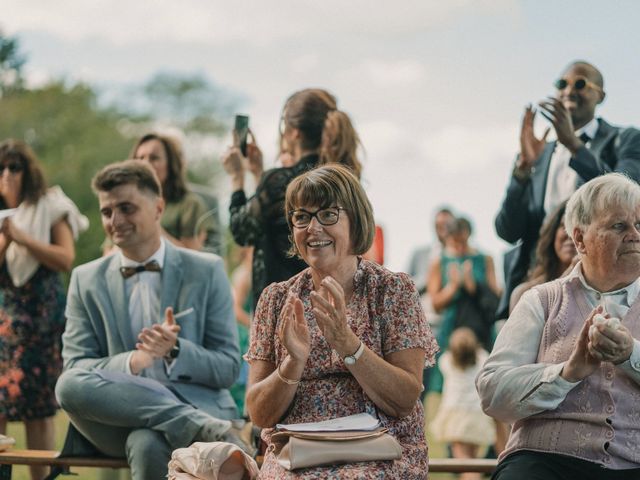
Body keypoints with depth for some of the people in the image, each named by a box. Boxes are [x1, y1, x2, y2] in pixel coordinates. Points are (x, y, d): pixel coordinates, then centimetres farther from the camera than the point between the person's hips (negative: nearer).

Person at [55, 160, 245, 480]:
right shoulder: (86, 280, 13)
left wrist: (175, 350, -17)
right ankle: (205, 429, -31)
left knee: (148, 444, -40)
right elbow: (75, 367, 3)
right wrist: (133, 362, -17)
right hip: (117, 418, 4)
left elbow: (228, 369, 4)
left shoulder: (207, 271, 7)